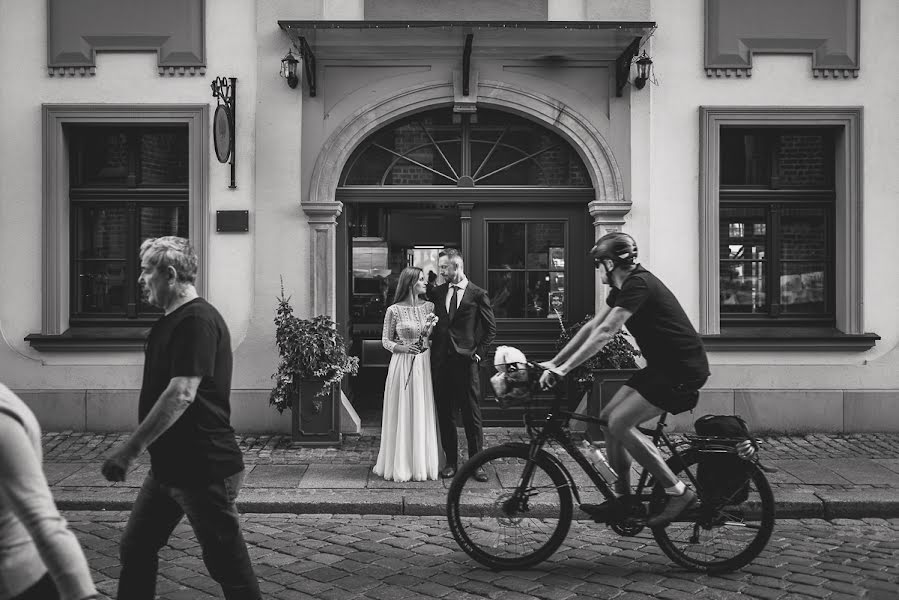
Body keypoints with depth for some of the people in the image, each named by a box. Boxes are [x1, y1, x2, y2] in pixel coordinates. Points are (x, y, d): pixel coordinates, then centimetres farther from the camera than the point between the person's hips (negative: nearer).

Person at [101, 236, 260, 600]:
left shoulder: (196, 321, -19)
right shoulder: (172, 321, 12)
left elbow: (181, 395, -28)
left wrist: (130, 450, -26)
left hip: (204, 470, -10)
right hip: (169, 467, 10)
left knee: (228, 565, 2)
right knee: (136, 549, 17)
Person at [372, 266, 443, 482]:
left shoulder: (429, 307, 6)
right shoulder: (394, 310, -4)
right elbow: (385, 341, 2)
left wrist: (430, 331, -9)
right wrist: (403, 348, -14)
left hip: (424, 365, 3)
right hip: (402, 365, -3)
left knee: (423, 413, 6)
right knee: (402, 414, 2)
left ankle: (423, 463, 17)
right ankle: (401, 465, 13)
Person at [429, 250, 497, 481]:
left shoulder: (477, 294, 0)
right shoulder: (437, 292, 11)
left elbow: (491, 328, 3)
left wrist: (479, 352, -3)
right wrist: (433, 348, 5)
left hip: (466, 360, -4)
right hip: (441, 360, 4)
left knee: (472, 414, 1)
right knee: (445, 414, 7)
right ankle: (451, 462, 17)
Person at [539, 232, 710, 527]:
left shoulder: (638, 284, -19)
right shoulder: (623, 288, 12)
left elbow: (604, 334, -26)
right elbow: (591, 327, 12)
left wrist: (562, 370, -26)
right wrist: (553, 362, 8)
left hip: (683, 369, -10)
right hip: (662, 366, 10)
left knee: (619, 423, -16)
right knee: (608, 418, 5)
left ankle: (678, 491, -6)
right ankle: (623, 497, 16)